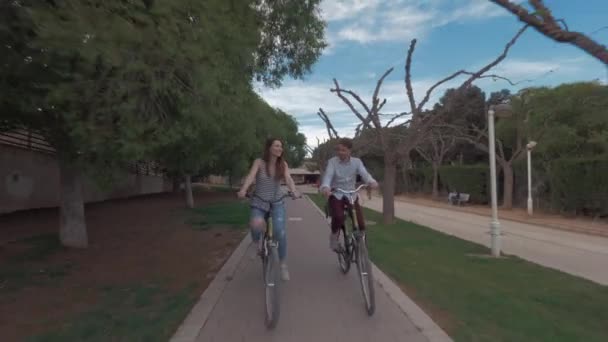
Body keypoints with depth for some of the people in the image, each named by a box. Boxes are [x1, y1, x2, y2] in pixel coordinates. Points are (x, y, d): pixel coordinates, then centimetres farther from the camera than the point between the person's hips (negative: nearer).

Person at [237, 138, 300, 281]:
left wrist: (294, 191, -39)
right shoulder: (259, 162, -10)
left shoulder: (283, 164, -3)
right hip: (259, 202, -2)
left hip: (277, 203, 2)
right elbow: (251, 176, -25)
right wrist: (243, 190, -44)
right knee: (256, 224, -31)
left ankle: (283, 265, 4)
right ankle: (257, 244, 5)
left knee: (280, 232, -15)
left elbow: (288, 179, -18)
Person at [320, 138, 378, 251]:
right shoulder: (332, 162, -8)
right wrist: (325, 187, -46)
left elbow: (364, 173, -18)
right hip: (335, 194, -2)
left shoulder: (357, 162, -3)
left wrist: (372, 182, -41)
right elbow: (328, 175, -23)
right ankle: (334, 235, 3)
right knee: (338, 217, -27)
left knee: (360, 218, -14)